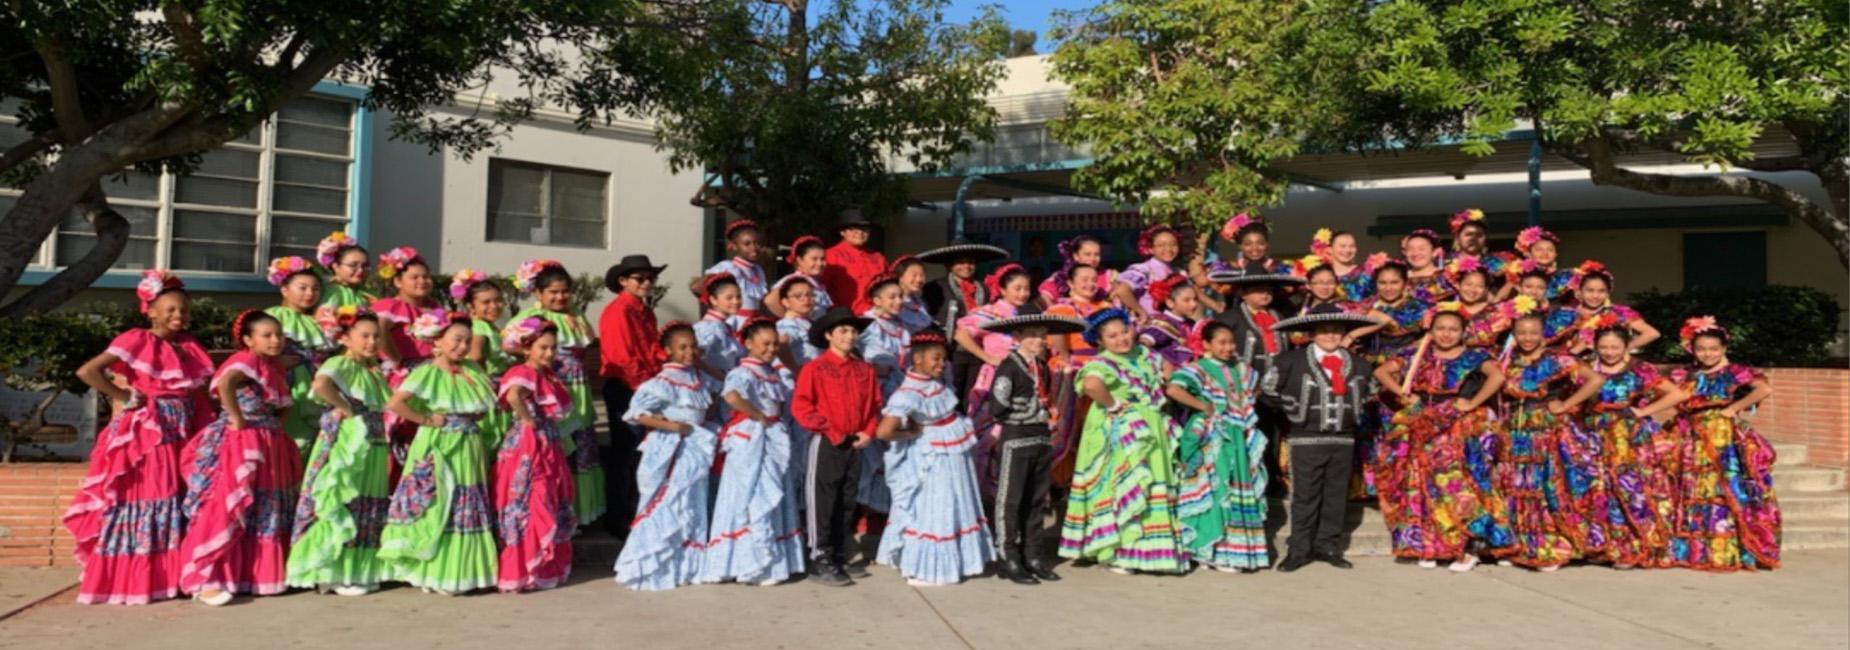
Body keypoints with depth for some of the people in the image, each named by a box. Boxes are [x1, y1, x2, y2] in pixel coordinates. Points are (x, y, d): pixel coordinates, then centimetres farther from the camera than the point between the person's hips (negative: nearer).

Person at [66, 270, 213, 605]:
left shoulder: (189, 347, 11)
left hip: (181, 434, 7)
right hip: (143, 433, -7)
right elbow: (87, 371, -18)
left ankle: (167, 576, 17)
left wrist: (206, 429, -2)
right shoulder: (136, 340, -8)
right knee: (140, 498, -3)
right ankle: (122, 580, 6)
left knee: (174, 503, 9)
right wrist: (123, 397, -13)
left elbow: (200, 391, 12)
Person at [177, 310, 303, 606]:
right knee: (226, 512, -8)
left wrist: (274, 425, 3)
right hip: (238, 446, -9)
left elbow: (283, 406, 22)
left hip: (267, 447, 10)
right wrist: (237, 418, -26)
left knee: (267, 514, 14)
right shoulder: (246, 361, -13)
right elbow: (225, 384, -34)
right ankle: (205, 580, -4)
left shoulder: (274, 367, 14)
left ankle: (257, 575, 24)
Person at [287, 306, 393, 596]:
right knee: (342, 508, -3)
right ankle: (335, 575, 5)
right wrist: (344, 407, -21)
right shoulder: (341, 364, -10)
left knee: (369, 509, 12)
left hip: (373, 450, 8)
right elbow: (320, 384, -32)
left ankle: (360, 571, 22)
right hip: (345, 448, -8)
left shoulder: (374, 371, 15)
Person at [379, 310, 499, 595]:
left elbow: (488, 402, 22)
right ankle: (432, 574, 9)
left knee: (467, 511, 9)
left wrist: (475, 416, 4)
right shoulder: (428, 372, -10)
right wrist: (426, 419, -16)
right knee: (436, 510, -1)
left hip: (469, 450, 6)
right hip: (439, 450, -6)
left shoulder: (472, 371, 8)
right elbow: (394, 403, -21)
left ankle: (460, 573, 18)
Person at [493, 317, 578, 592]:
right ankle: (519, 573, 2)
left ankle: (548, 568, 26)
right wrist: (527, 420, -23)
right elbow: (512, 396, -35)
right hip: (526, 448, -9)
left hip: (550, 447, 9)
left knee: (553, 508, 15)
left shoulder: (549, 376, 14)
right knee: (529, 510, -5)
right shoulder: (523, 373, -14)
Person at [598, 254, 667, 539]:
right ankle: (618, 521, 5)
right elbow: (623, 356, -18)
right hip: (625, 389, -9)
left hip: (646, 388, 9)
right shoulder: (618, 311, -13)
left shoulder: (645, 310, 16)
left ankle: (633, 514, 24)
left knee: (640, 452, 14)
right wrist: (643, 386, -15)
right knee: (624, 454, -3)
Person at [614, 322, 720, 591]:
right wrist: (670, 425, -21)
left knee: (693, 509, 12)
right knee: (666, 508, -4)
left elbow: (709, 402, 29)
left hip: (695, 449, 7)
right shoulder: (663, 383, -14)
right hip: (670, 452, -7)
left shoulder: (699, 378, 8)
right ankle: (651, 569, 6)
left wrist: (708, 418, 9)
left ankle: (686, 566, 24)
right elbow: (636, 414, -20)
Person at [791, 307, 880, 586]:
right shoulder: (815, 368, -8)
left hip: (855, 445, 5)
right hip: (826, 445, -5)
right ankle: (820, 560, 7)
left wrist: (869, 432, -2)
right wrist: (830, 431, -14)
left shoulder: (864, 369, 7)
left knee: (846, 505, 13)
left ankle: (840, 558, 23)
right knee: (822, 504, -1)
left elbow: (874, 404, 13)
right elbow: (800, 406, -13)